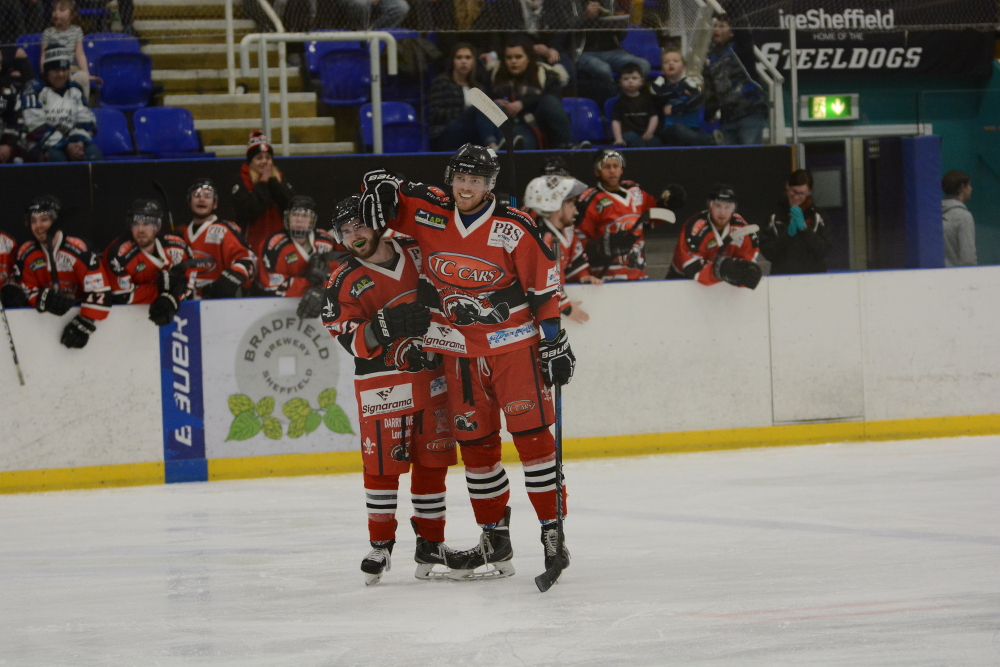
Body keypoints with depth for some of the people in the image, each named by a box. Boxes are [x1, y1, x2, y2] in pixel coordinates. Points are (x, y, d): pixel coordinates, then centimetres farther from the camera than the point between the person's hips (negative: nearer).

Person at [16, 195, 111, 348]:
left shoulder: (78, 249, -17)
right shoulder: (26, 254, -1)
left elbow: (98, 289, -20)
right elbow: (28, 292, -1)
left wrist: (84, 324, -26)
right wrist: (45, 299, -24)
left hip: (77, 311, -3)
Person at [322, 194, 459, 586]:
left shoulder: (417, 253, 3)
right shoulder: (344, 282, -5)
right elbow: (352, 341, -14)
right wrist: (385, 326, -32)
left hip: (432, 375, 3)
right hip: (382, 384, -3)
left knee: (432, 462, 6)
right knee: (383, 464, -3)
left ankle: (430, 545, 16)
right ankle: (380, 545, 11)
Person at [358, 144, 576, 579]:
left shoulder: (514, 229, -11)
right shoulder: (429, 214, -1)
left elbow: (544, 289, -6)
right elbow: (387, 187, 11)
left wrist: (554, 342, -8)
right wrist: (380, 187, -13)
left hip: (514, 345, -4)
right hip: (460, 354, 4)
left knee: (532, 435, -8)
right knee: (475, 444, 7)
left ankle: (552, 530, -3)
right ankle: (495, 538, 16)